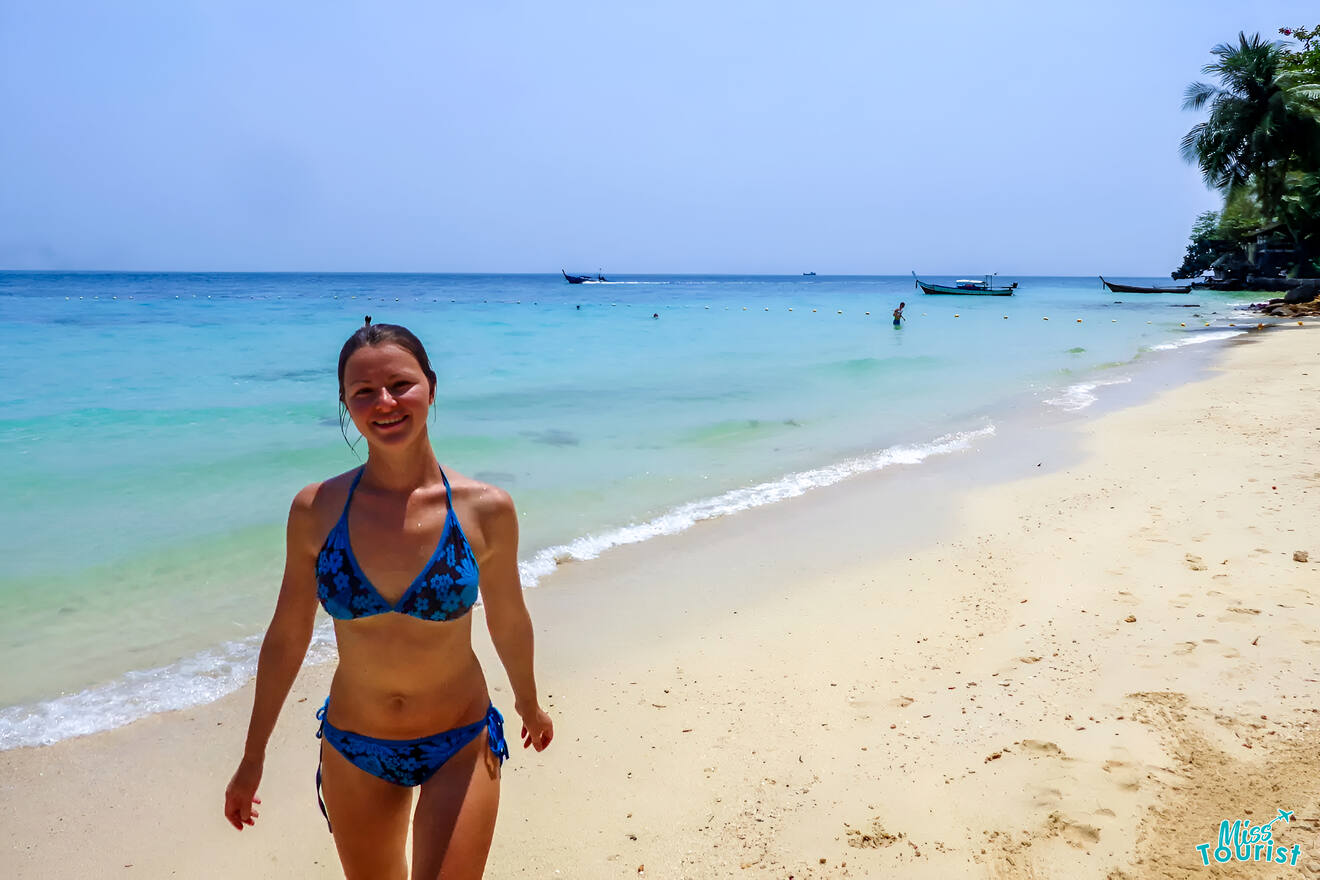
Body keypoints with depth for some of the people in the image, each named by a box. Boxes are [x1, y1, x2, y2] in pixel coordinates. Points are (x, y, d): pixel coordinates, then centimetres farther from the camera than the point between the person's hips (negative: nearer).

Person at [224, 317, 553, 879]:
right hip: (354, 752, 2)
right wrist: (253, 757, 8)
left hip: (460, 748, -1)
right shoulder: (316, 510, -12)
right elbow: (286, 635, 0)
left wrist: (529, 702, 16)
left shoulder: (486, 510, -15)